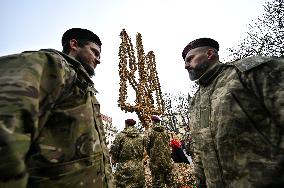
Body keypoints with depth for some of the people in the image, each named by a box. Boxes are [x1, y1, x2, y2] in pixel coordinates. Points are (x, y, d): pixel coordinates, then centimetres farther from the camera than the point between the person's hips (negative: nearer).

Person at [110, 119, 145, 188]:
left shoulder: (121, 135, -8)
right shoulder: (140, 137, 3)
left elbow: (114, 151, -5)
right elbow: (143, 153, 8)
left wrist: (117, 160, 13)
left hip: (124, 169, -3)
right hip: (139, 169, 4)